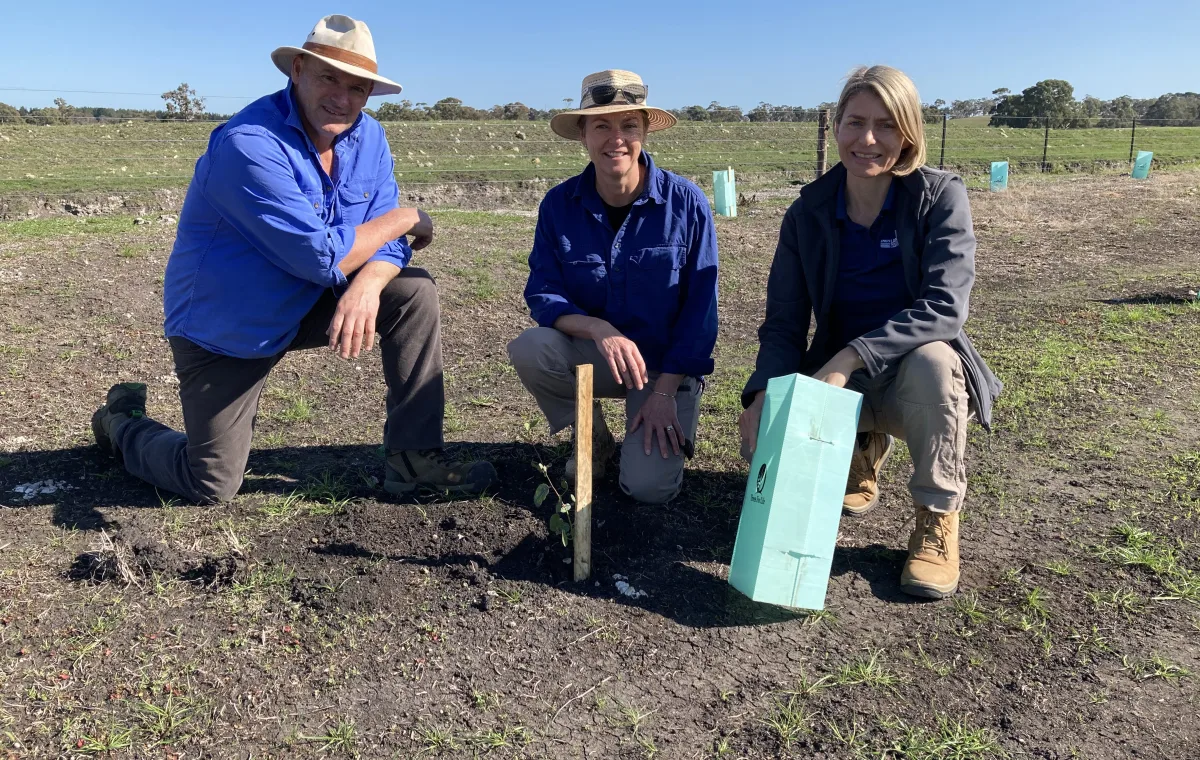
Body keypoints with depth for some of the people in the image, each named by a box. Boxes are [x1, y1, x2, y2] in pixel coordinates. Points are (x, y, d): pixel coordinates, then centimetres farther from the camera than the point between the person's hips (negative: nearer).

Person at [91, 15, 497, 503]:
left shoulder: (368, 138, -6)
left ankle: (414, 457, -7)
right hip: (224, 331, -6)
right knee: (212, 488, 1)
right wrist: (404, 219, -19)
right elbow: (321, 258, -32)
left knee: (414, 291, -14)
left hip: (308, 307, 6)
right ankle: (122, 421, 33)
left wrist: (366, 285, -32)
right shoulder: (249, 145, -28)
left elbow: (385, 239, -8)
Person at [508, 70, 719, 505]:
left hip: (669, 363, -2)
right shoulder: (559, 204, -6)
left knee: (648, 486, -20)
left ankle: (672, 432, 18)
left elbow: (700, 308, -11)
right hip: (591, 354, 3)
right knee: (528, 349, -28)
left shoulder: (685, 202, -13)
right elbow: (542, 295, -9)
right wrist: (598, 329, -29)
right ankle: (594, 442, 1)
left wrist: (664, 391, -16)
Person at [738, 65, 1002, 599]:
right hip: (841, 379, 3)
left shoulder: (941, 196, -12)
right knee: (762, 439, -22)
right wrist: (764, 395, -26)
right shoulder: (809, 211, -4)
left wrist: (849, 358, -36)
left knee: (932, 360, -38)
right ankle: (862, 451, 14)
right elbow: (783, 323, -7)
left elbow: (945, 307, -24)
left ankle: (938, 518, -12)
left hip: (919, 373, -3)